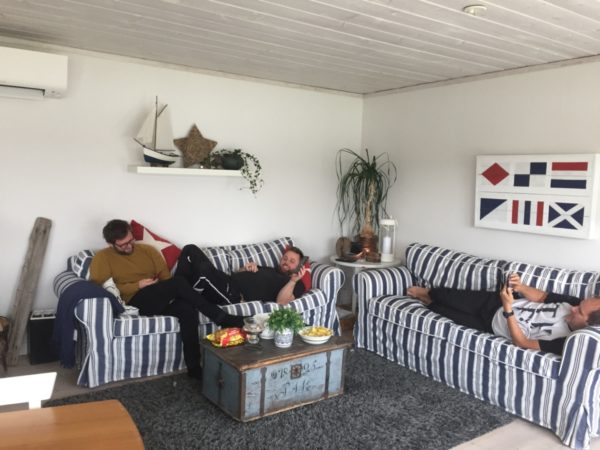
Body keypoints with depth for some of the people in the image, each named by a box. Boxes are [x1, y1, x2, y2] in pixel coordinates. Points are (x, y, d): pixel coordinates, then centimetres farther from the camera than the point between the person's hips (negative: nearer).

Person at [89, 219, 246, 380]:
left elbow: (165, 276, 15)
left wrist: (166, 292, -7)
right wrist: (138, 285, -13)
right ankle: (222, 318, -24)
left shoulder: (147, 250, 18)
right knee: (178, 281, -30)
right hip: (135, 302, -4)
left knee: (188, 309, -31)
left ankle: (194, 366, -25)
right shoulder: (102, 258, 6)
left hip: (160, 301, 5)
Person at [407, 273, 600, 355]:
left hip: (492, 323, -4)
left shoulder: (565, 341, -33)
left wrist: (508, 308, -37)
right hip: (494, 302, 4)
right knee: (453, 298, 11)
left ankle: (426, 302, 41)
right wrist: (520, 287, -25)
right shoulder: (573, 303, -16)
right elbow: (542, 296, -3)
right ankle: (426, 292, 47)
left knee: (447, 313, 5)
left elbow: (521, 342, -30)